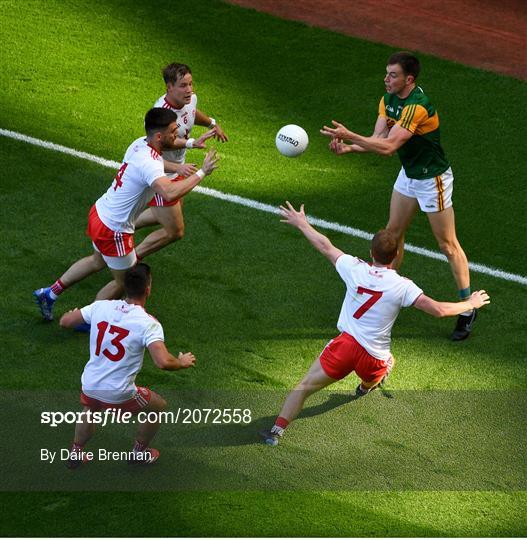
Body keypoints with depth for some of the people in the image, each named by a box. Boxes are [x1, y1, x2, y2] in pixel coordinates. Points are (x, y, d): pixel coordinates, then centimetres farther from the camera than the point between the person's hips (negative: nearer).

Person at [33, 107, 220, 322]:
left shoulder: (140, 143, -3)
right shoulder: (149, 164, -32)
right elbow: (170, 193, -50)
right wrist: (201, 173, -39)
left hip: (100, 213, 9)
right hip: (113, 230, -9)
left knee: (98, 261, 34)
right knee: (125, 281, 14)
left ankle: (49, 294, 43)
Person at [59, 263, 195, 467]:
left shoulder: (101, 307, -5)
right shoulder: (148, 324, -18)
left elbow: (65, 321, 6)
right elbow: (163, 362, -29)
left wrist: (75, 314, 29)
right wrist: (182, 362, -8)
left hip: (89, 387, 4)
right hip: (119, 395, -4)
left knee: (89, 410, 40)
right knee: (159, 406, 25)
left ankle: (75, 453, 44)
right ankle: (139, 452, 39)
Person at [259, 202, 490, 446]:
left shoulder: (355, 268, -4)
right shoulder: (402, 286, -10)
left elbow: (326, 247, 11)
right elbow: (438, 310, -11)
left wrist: (302, 224, 26)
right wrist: (470, 304, 5)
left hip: (344, 345, 0)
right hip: (373, 358, 0)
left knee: (304, 387, 7)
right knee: (387, 364, 37)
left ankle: (277, 430, -3)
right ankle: (366, 387, 63)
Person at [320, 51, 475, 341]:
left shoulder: (416, 106, -31)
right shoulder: (388, 99, -1)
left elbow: (388, 146, -35)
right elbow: (378, 138, -4)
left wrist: (350, 136, -37)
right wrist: (348, 148, -21)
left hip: (432, 178, -9)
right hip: (409, 173, 9)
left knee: (448, 245, -1)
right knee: (393, 232, 15)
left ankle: (468, 308, 10)